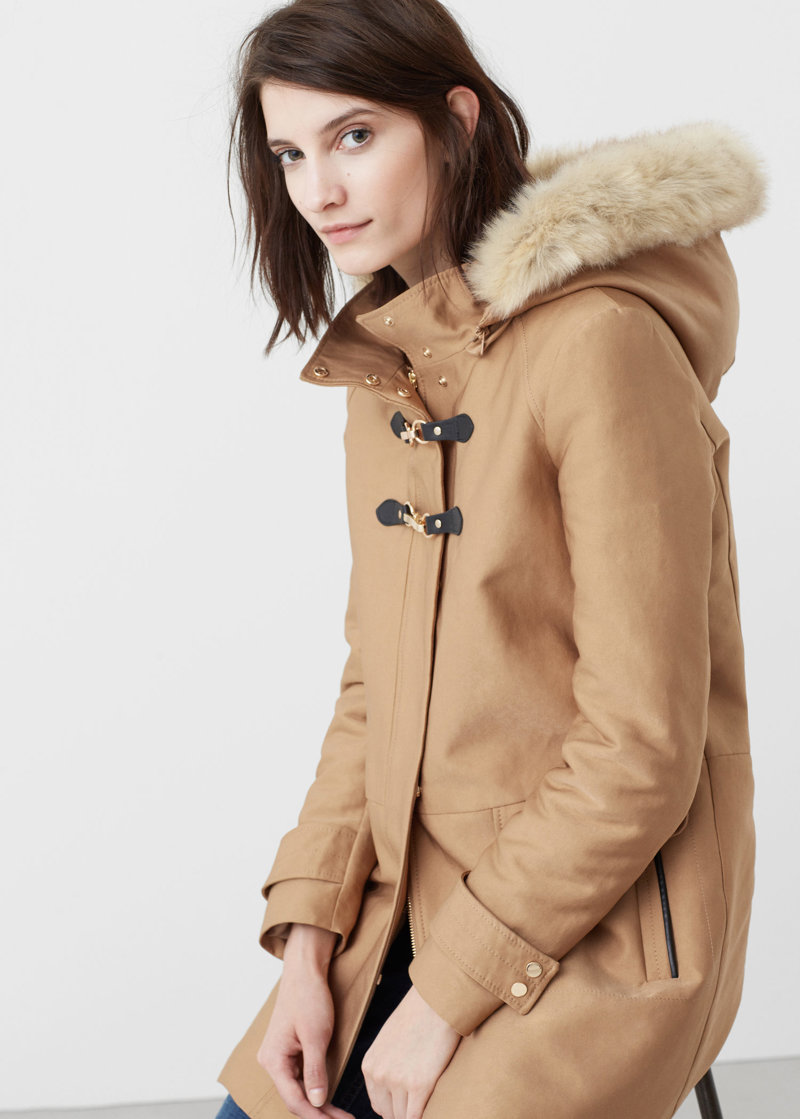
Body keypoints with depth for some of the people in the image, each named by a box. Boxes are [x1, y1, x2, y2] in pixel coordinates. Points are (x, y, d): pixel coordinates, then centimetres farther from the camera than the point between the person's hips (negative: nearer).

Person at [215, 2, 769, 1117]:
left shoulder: (603, 341, -19)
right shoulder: (384, 361, 6)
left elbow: (643, 744, -20)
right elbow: (374, 680, 8)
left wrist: (450, 993, -15)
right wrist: (308, 938, -1)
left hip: (593, 936, -6)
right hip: (404, 908, 7)